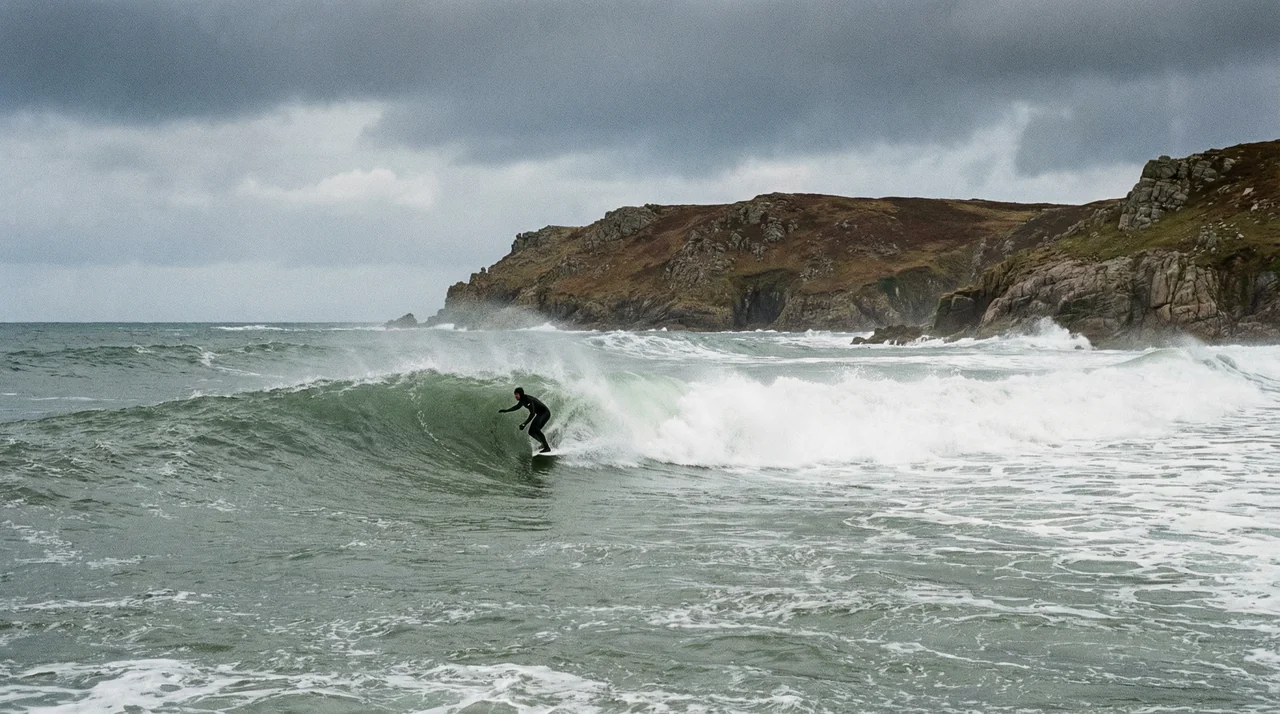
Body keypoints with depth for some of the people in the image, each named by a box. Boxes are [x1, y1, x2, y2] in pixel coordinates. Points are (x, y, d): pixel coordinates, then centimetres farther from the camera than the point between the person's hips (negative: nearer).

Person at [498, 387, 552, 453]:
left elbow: (532, 414, -36)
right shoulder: (523, 399, 0)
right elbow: (518, 406, 21)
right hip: (539, 414, 9)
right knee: (531, 432, 4)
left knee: (535, 428, -29)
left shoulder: (529, 400, -29)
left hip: (545, 413, -9)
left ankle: (547, 447, -25)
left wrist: (524, 424, -40)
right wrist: (506, 410, 20)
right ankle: (544, 443, 23)